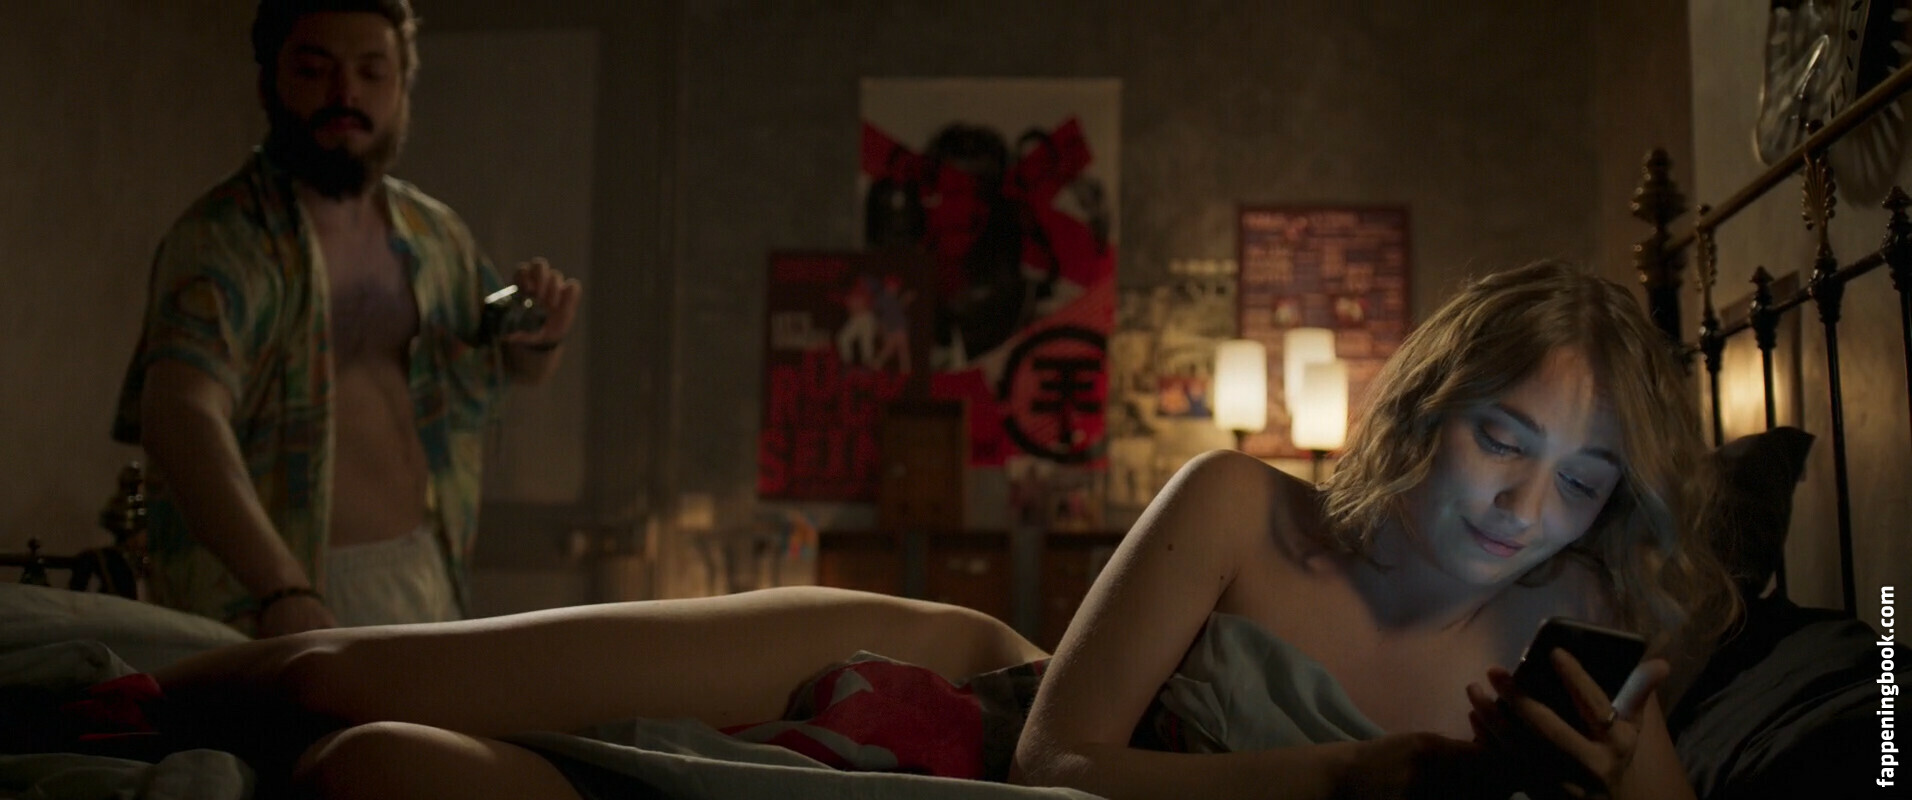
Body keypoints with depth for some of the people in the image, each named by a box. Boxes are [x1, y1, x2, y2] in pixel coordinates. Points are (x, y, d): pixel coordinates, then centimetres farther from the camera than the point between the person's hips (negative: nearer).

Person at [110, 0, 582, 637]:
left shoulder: (434, 234, 5)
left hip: (425, 577, 6)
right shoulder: (224, 238, -16)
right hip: (268, 591, -6)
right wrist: (283, 591, -46)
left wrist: (541, 338, -5)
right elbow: (182, 414, -32)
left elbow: (519, 366, 20)